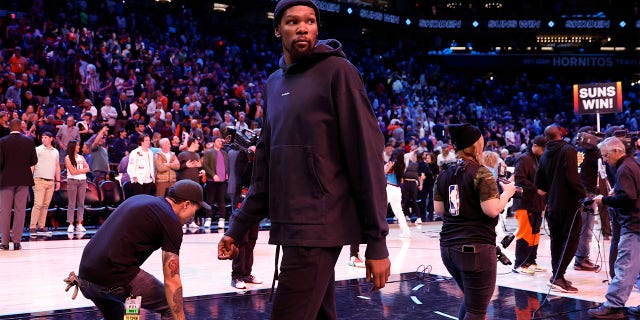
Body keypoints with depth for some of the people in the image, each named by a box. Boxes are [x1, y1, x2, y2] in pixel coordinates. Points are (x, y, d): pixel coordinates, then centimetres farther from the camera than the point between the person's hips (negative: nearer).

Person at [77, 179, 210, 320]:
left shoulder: (140, 198, 19)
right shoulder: (171, 222, -4)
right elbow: (172, 281, -8)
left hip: (85, 277, 9)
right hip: (115, 279, -8)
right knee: (172, 305, 10)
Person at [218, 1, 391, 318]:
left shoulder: (337, 71, -5)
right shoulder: (273, 84, 15)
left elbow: (367, 156, -10)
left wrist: (377, 242, -13)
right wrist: (238, 227, 11)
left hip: (318, 227, -7)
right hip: (291, 226, 7)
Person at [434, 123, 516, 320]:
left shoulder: (444, 174, 9)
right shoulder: (481, 173, -11)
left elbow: (438, 210, 12)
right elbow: (492, 210, -17)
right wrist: (507, 193, 0)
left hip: (448, 246, 7)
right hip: (476, 246, -7)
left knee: (470, 298, 26)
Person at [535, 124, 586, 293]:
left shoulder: (545, 155, 12)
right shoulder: (568, 150, -9)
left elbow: (539, 183, 14)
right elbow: (572, 177, -20)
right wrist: (583, 196, -15)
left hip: (552, 204, 7)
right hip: (568, 203, -7)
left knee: (556, 239, 14)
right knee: (571, 239, -4)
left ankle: (557, 276, 18)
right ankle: (558, 276, -12)